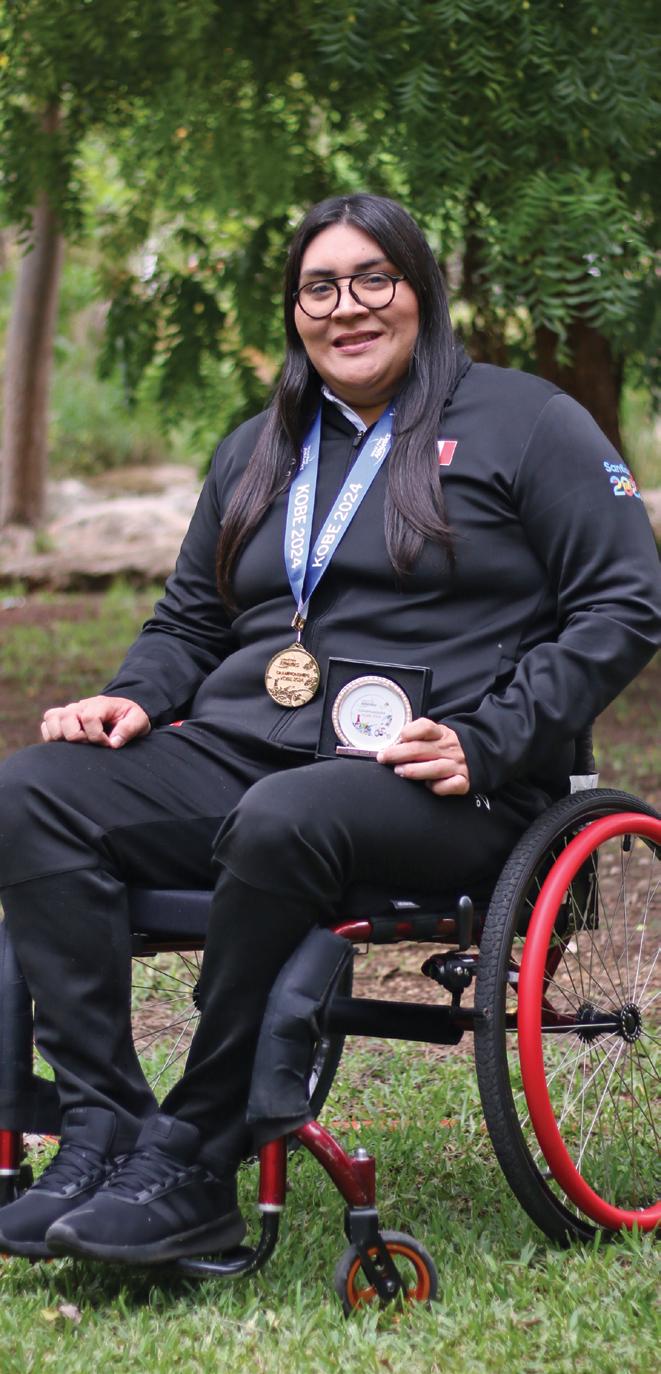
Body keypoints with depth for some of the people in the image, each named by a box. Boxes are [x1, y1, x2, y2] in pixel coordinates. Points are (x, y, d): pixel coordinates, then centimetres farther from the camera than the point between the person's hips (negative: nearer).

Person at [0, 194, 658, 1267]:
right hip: (239, 750, 6)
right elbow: (189, 619, 31)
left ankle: (194, 1169, -32)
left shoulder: (525, 423, 7)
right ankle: (102, 1131, -29)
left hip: (433, 785, -6)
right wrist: (135, 697, 6)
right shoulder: (256, 453, 25)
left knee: (283, 821, -40)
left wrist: (486, 744, -12)